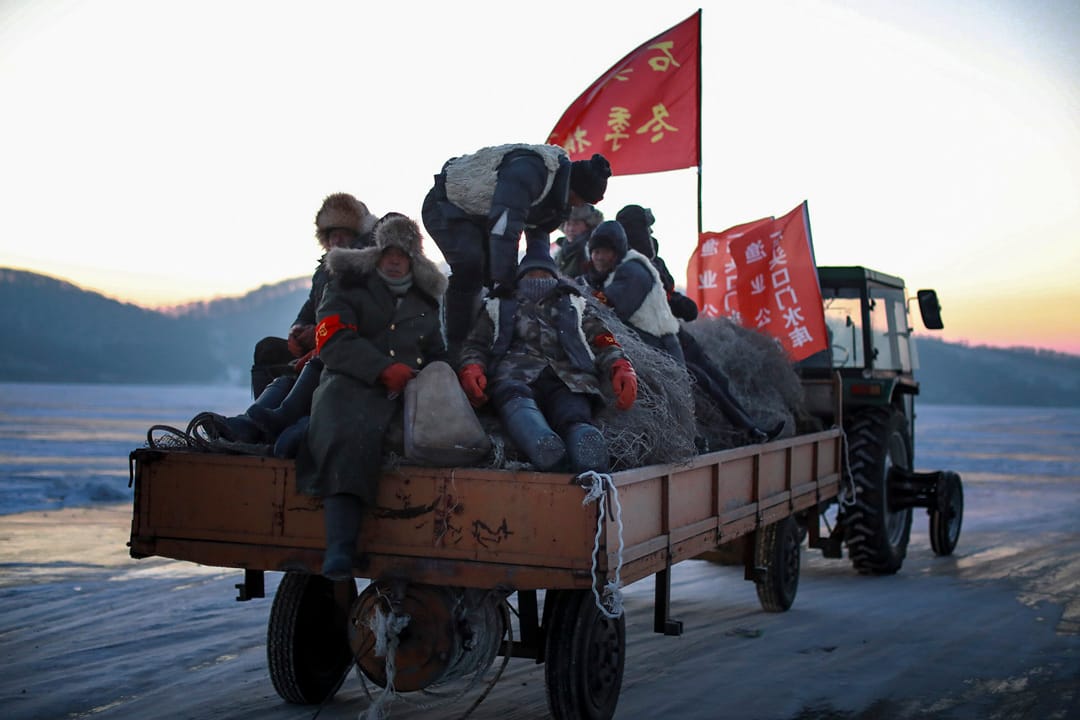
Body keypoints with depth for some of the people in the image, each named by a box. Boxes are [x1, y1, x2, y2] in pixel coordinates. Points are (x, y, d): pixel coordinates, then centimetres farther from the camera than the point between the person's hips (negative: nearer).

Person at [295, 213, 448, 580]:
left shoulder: (426, 302, 31)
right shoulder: (347, 288, 17)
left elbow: (437, 357, 33)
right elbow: (333, 342, 0)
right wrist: (383, 368, -14)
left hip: (409, 394, 6)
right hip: (352, 385, -6)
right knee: (349, 433, -37)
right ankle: (340, 547, -49)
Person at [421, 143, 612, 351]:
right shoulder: (528, 171, -36)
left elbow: (538, 233, 5)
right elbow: (505, 227, -42)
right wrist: (504, 281, -42)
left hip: (479, 215, 10)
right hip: (446, 206, -10)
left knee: (498, 272, 2)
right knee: (469, 266, -28)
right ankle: (457, 347, -21)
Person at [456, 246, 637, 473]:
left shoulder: (574, 305, 37)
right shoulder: (499, 307, 37)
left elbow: (603, 343, 23)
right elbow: (476, 345, 23)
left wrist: (622, 368, -1)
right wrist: (470, 369, -2)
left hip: (568, 377, 1)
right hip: (516, 374, -1)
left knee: (575, 417, -37)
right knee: (515, 399, -40)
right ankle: (544, 447, -71)